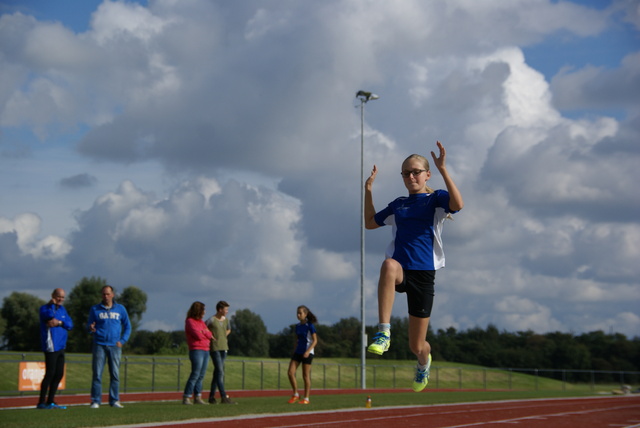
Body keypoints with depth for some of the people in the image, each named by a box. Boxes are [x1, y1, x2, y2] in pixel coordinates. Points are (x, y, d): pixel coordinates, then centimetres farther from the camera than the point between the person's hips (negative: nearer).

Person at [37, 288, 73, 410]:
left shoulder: (62, 309, 17)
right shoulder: (45, 308, -3)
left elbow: (70, 324, 7)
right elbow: (49, 315, -26)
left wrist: (60, 322, -12)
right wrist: (52, 304, -9)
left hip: (60, 347, 8)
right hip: (51, 346, -8)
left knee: (59, 374, 9)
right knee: (50, 374, -10)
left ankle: (50, 402, 17)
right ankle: (41, 402, -4)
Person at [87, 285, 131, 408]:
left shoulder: (120, 309, 9)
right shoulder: (95, 309, 7)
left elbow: (127, 327, 14)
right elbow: (89, 325, 9)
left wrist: (122, 341, 2)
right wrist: (91, 328, -15)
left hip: (115, 346, 1)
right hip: (99, 345, -1)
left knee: (115, 374, 2)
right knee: (97, 374, -5)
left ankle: (114, 400, 8)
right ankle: (95, 401, -2)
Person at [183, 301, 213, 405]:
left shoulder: (201, 322, 18)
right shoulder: (190, 321, -6)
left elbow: (209, 334, 8)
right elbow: (198, 336, -15)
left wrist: (203, 332, -12)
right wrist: (206, 334, 3)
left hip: (205, 350, 8)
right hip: (196, 350, -8)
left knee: (201, 375, 5)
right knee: (195, 374, -12)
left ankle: (198, 397, 7)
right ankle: (186, 398, -10)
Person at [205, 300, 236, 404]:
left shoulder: (226, 320, 10)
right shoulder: (211, 321, -11)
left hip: (223, 348, 7)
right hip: (214, 349, -7)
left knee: (217, 372, 8)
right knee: (220, 372, -13)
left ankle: (211, 396, 14)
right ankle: (224, 397, -17)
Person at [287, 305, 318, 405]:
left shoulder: (310, 326, -8)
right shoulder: (298, 326, 10)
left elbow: (315, 340, -10)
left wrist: (308, 351, -21)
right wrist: (294, 352, 13)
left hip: (307, 353, -6)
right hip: (298, 352, 6)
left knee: (306, 376, -2)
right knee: (290, 373, -5)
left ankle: (306, 399, 6)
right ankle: (295, 395, 8)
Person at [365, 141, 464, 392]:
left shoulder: (436, 200, 4)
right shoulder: (398, 205, 17)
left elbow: (457, 204, -20)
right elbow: (370, 223, 29)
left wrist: (442, 169, -24)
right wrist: (368, 190, 19)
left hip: (423, 274, -2)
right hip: (400, 270, 2)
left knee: (417, 346, 3)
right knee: (389, 265, -41)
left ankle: (424, 362, 44)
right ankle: (384, 333, -41)